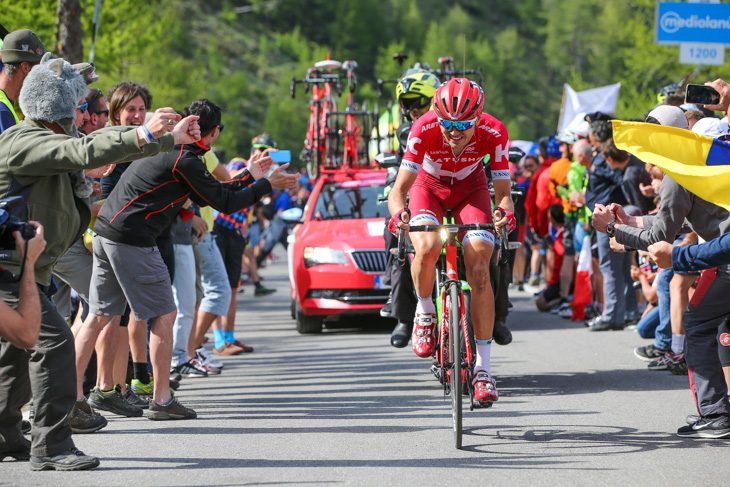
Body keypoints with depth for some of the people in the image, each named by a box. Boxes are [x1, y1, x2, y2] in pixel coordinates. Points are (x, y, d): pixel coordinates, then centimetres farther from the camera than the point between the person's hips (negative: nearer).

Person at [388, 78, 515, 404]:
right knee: (427, 248, -32)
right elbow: (399, 188, -32)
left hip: (470, 188, 1)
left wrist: (504, 213, -48)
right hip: (429, 185, -1)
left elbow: (503, 193, -24)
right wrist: (398, 214, -55)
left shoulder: (494, 133, -30)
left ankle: (482, 367, -11)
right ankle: (424, 312, -1)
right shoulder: (424, 129, -34)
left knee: (479, 270, -17)